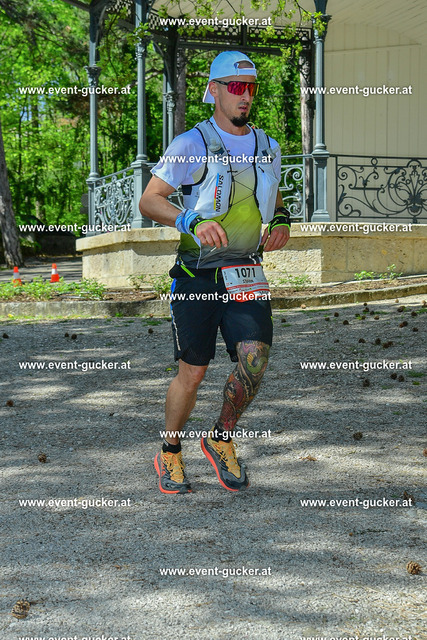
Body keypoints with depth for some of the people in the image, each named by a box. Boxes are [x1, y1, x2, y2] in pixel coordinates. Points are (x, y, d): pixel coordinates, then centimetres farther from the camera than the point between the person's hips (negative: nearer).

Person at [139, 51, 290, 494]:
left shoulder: (267, 149, 13)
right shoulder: (191, 145, -3)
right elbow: (149, 200, -7)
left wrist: (281, 222, 7)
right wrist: (191, 221, -24)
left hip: (246, 274, 4)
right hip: (197, 273, -3)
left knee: (254, 356, -16)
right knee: (192, 374, -1)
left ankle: (221, 441, 7)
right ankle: (169, 454, 22)